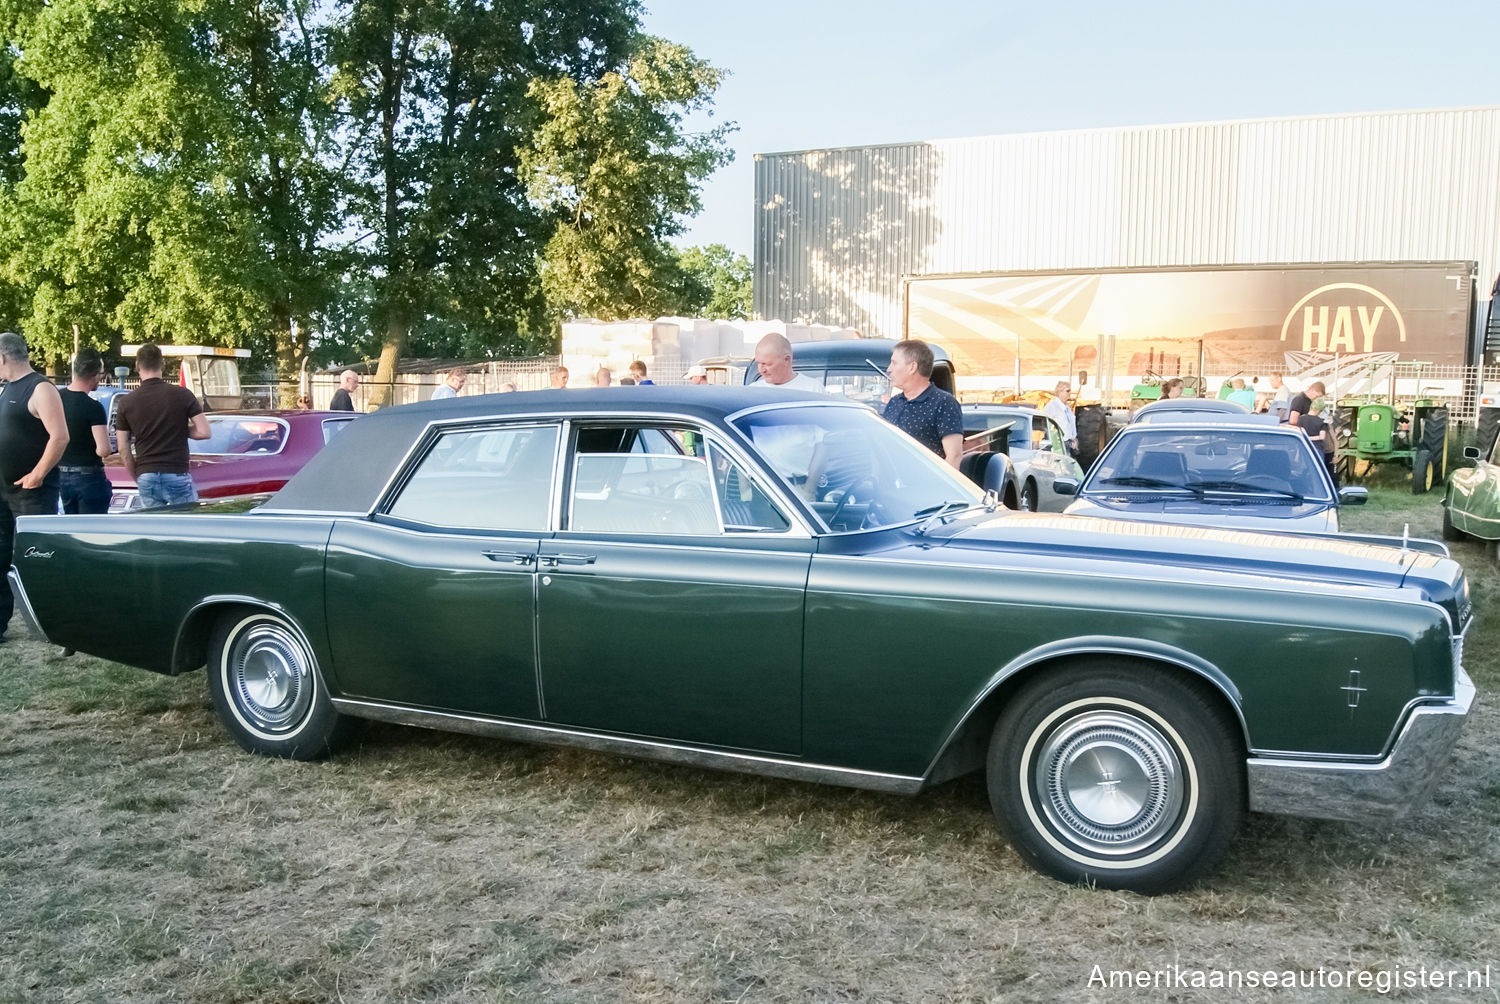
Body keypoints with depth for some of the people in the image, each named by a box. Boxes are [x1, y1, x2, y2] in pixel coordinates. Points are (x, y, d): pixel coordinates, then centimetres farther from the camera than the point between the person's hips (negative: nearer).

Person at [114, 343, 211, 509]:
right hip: (177, 475, -2)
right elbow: (204, 432, -7)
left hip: (146, 477, 2)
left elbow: (123, 450, 4)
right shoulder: (182, 395, -4)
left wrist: (137, 477, 15)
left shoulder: (126, 402, 2)